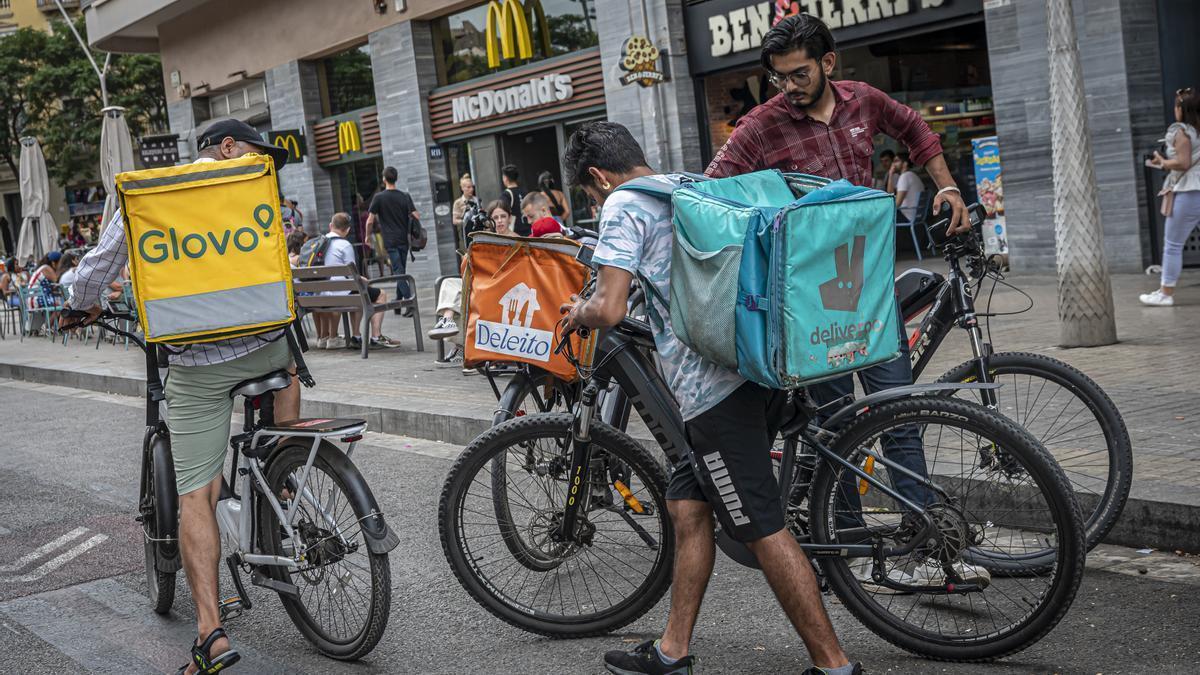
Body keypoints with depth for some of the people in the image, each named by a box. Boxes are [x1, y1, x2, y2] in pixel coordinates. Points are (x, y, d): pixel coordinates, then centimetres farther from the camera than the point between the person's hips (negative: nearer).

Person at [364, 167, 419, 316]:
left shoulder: (379, 197, -6)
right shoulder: (405, 196, 1)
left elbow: (370, 221, -6)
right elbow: (416, 216, -4)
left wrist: (367, 236, 11)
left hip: (390, 241, -4)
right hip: (404, 239, 4)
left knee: (398, 272, -8)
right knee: (400, 272, 14)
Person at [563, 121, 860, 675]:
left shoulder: (623, 205, -4)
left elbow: (611, 309, -13)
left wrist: (579, 314, 8)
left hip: (715, 386, -9)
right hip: (763, 366, 9)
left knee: (764, 529, -3)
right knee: (686, 504, 16)